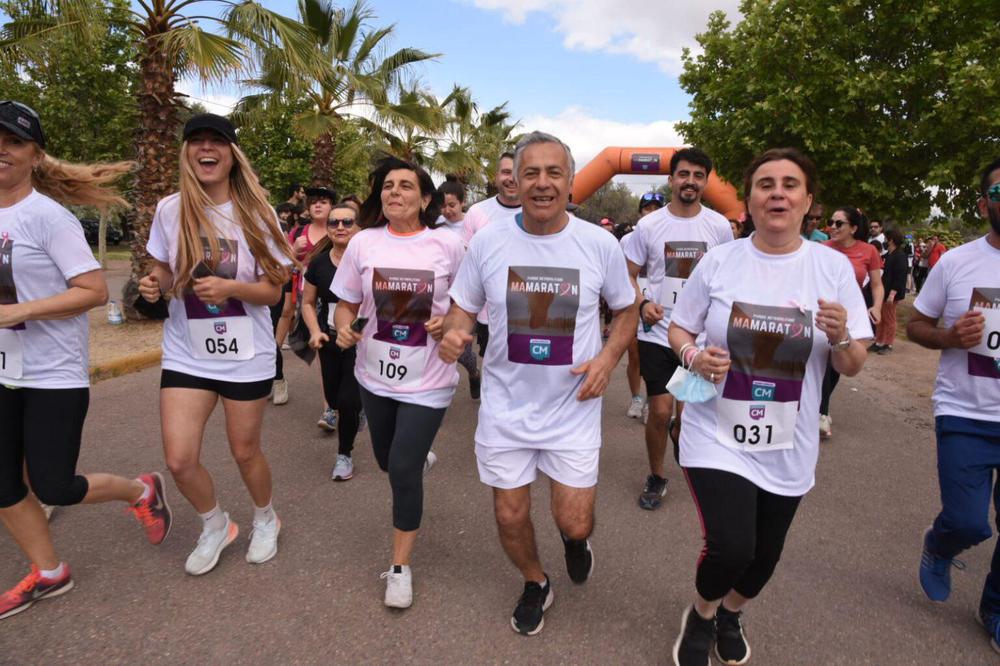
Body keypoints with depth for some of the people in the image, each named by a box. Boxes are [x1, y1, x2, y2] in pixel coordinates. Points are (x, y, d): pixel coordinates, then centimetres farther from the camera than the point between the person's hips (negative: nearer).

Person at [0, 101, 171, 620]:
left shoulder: (48, 216, -14)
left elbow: (94, 291, -20)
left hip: (55, 374, -7)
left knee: (53, 488, -2)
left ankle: (140, 491, 26)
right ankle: (48, 574, 30)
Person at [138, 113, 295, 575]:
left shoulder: (255, 212, -7)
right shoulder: (170, 210, -2)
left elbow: (273, 291, -6)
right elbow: (165, 273, 12)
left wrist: (230, 287, -25)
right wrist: (153, 285, -12)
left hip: (246, 355, -2)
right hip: (186, 354, 2)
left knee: (244, 451, 11)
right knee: (179, 460, -1)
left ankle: (266, 519, 41)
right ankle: (215, 527, 30)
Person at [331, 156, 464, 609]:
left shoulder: (449, 246, -9)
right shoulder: (363, 243, -4)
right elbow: (346, 304, 4)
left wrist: (450, 322, -17)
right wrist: (344, 328, -16)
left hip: (428, 380, -3)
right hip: (375, 375, 4)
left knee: (403, 471, -5)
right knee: (388, 461, 22)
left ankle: (400, 567, 18)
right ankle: (420, 454, 61)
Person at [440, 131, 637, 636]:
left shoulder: (600, 244, -8)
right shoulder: (486, 242, -7)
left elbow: (626, 311, 7)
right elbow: (463, 307, 4)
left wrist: (607, 358, -11)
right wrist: (452, 333, -19)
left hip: (574, 408, -1)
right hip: (505, 406, 1)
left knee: (574, 522, 3)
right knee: (510, 518, 13)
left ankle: (576, 540, 44)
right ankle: (535, 584, 46)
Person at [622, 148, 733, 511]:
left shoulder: (720, 226, 2)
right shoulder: (649, 225, -2)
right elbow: (629, 274, 3)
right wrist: (642, 303, -16)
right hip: (657, 334, -1)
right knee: (660, 411, 0)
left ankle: (679, 430, 50)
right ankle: (656, 477, 23)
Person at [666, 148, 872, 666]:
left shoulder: (834, 267, -4)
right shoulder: (718, 261, -6)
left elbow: (853, 367, 0)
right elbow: (678, 330, 4)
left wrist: (840, 337, -22)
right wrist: (694, 356, -17)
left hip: (788, 449, 2)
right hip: (717, 437, -2)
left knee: (764, 557, 17)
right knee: (730, 548, -15)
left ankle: (731, 616, 52)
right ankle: (701, 617, 22)